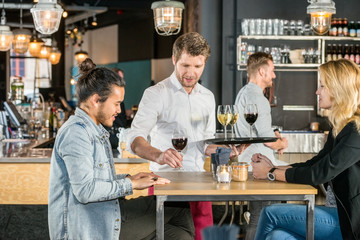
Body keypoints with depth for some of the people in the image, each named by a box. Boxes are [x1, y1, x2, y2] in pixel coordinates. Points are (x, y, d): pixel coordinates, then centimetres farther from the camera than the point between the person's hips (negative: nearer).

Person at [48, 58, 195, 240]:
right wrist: (130, 184, -14)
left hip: (105, 214, 10)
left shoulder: (96, 131, 18)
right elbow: (85, 190, -23)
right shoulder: (76, 132, -16)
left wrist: (128, 178, 8)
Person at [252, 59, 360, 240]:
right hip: (336, 212, 8)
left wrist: (271, 173, -10)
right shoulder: (339, 127, 14)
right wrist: (273, 167, 5)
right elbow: (313, 164, 17)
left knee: (270, 214, -12)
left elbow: (319, 174, -20)